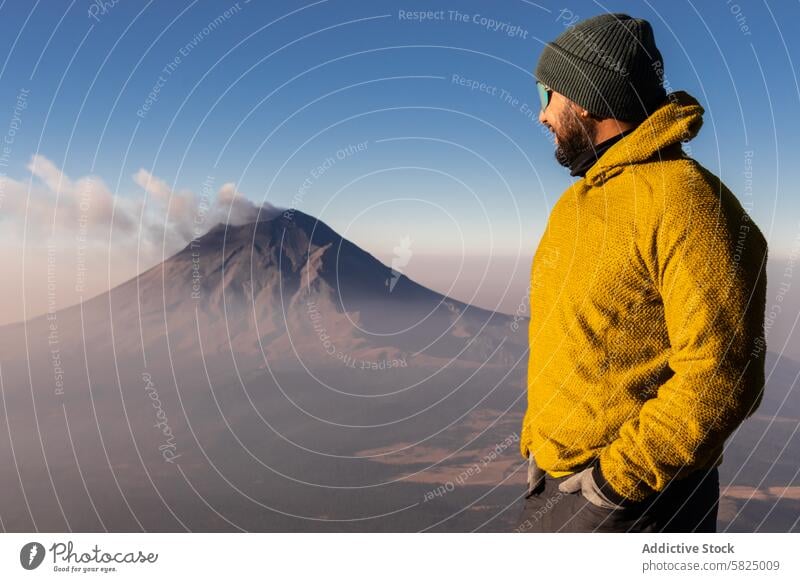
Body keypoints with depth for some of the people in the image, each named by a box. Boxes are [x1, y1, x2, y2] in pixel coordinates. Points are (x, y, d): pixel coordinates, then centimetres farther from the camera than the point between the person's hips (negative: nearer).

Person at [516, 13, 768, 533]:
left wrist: (615, 479, -19)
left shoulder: (685, 201, -17)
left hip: (634, 496, -8)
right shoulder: (573, 205, 10)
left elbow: (721, 375, -22)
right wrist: (538, 442, 10)